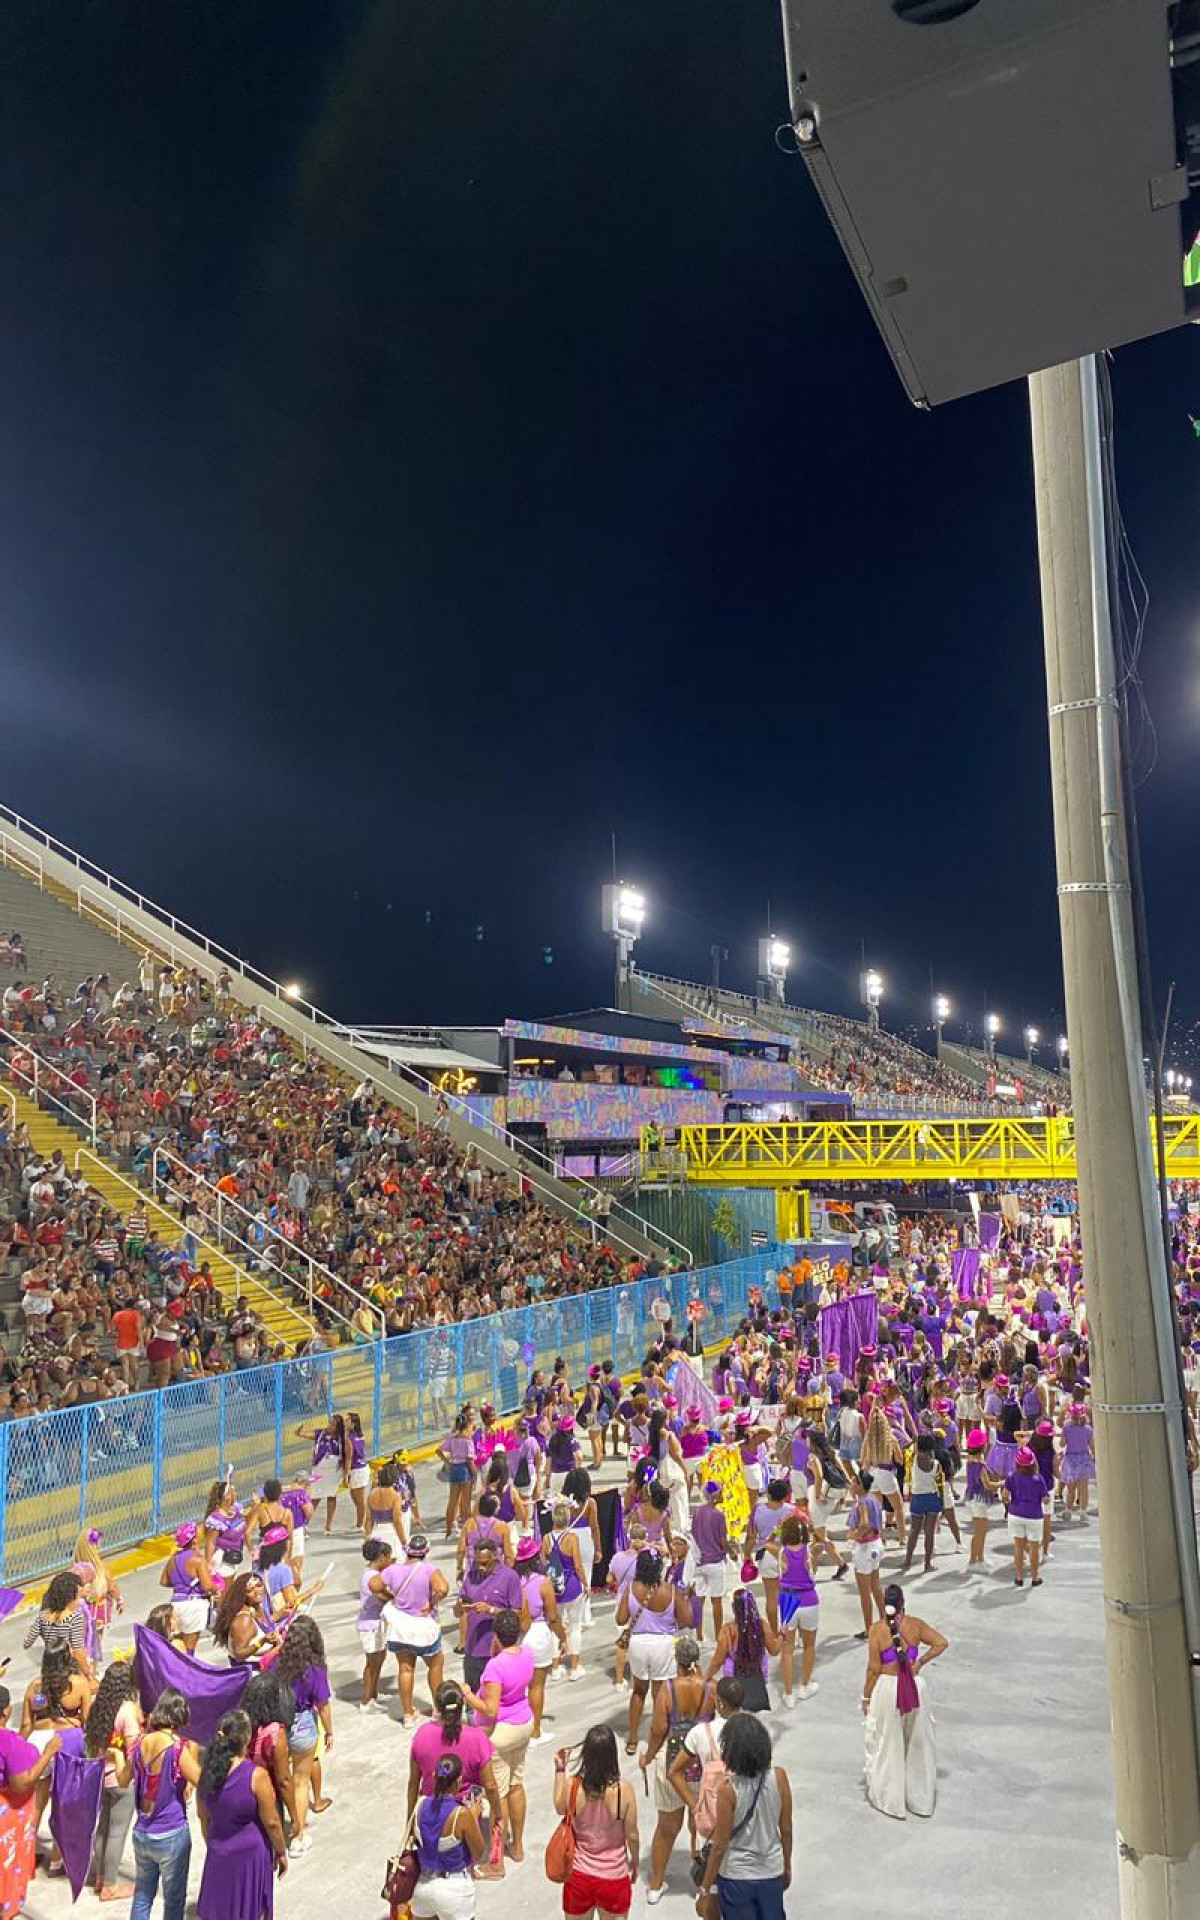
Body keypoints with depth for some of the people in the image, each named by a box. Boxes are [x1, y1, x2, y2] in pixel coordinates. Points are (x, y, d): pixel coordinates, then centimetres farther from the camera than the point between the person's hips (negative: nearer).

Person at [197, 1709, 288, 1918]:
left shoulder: (207, 1772, -10)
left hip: (218, 1853, 5)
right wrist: (281, 1852, -1)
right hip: (251, 1854, -5)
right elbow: (271, 1822, -16)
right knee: (251, 1912, 13)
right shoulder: (257, 1776, -25)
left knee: (217, 1911, 22)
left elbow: (204, 1819, 4)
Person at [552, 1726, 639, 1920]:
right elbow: (632, 1835, -10)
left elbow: (560, 1809, 3)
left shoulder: (572, 1786, -19)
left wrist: (560, 1769, 9)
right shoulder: (624, 1790, -23)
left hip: (579, 1875, 1)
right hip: (614, 1877, -1)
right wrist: (635, 1862, 9)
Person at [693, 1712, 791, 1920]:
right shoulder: (779, 1777, -14)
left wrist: (705, 1888, -5)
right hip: (772, 1872, 3)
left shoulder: (728, 1788, -23)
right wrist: (787, 1866, 16)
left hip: (737, 1877, -3)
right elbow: (786, 1829, -2)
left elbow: (720, 1844, -17)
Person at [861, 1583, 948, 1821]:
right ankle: (921, 1797, 31)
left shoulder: (876, 1630, -13)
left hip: (886, 1688, -2)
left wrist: (866, 1696, 1)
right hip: (913, 1687, 2)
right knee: (917, 1742, 20)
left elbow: (873, 1669, -10)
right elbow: (942, 1643, -5)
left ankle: (890, 1799, 23)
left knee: (888, 1744, 13)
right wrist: (921, 1662, 2)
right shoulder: (915, 1624, -6)